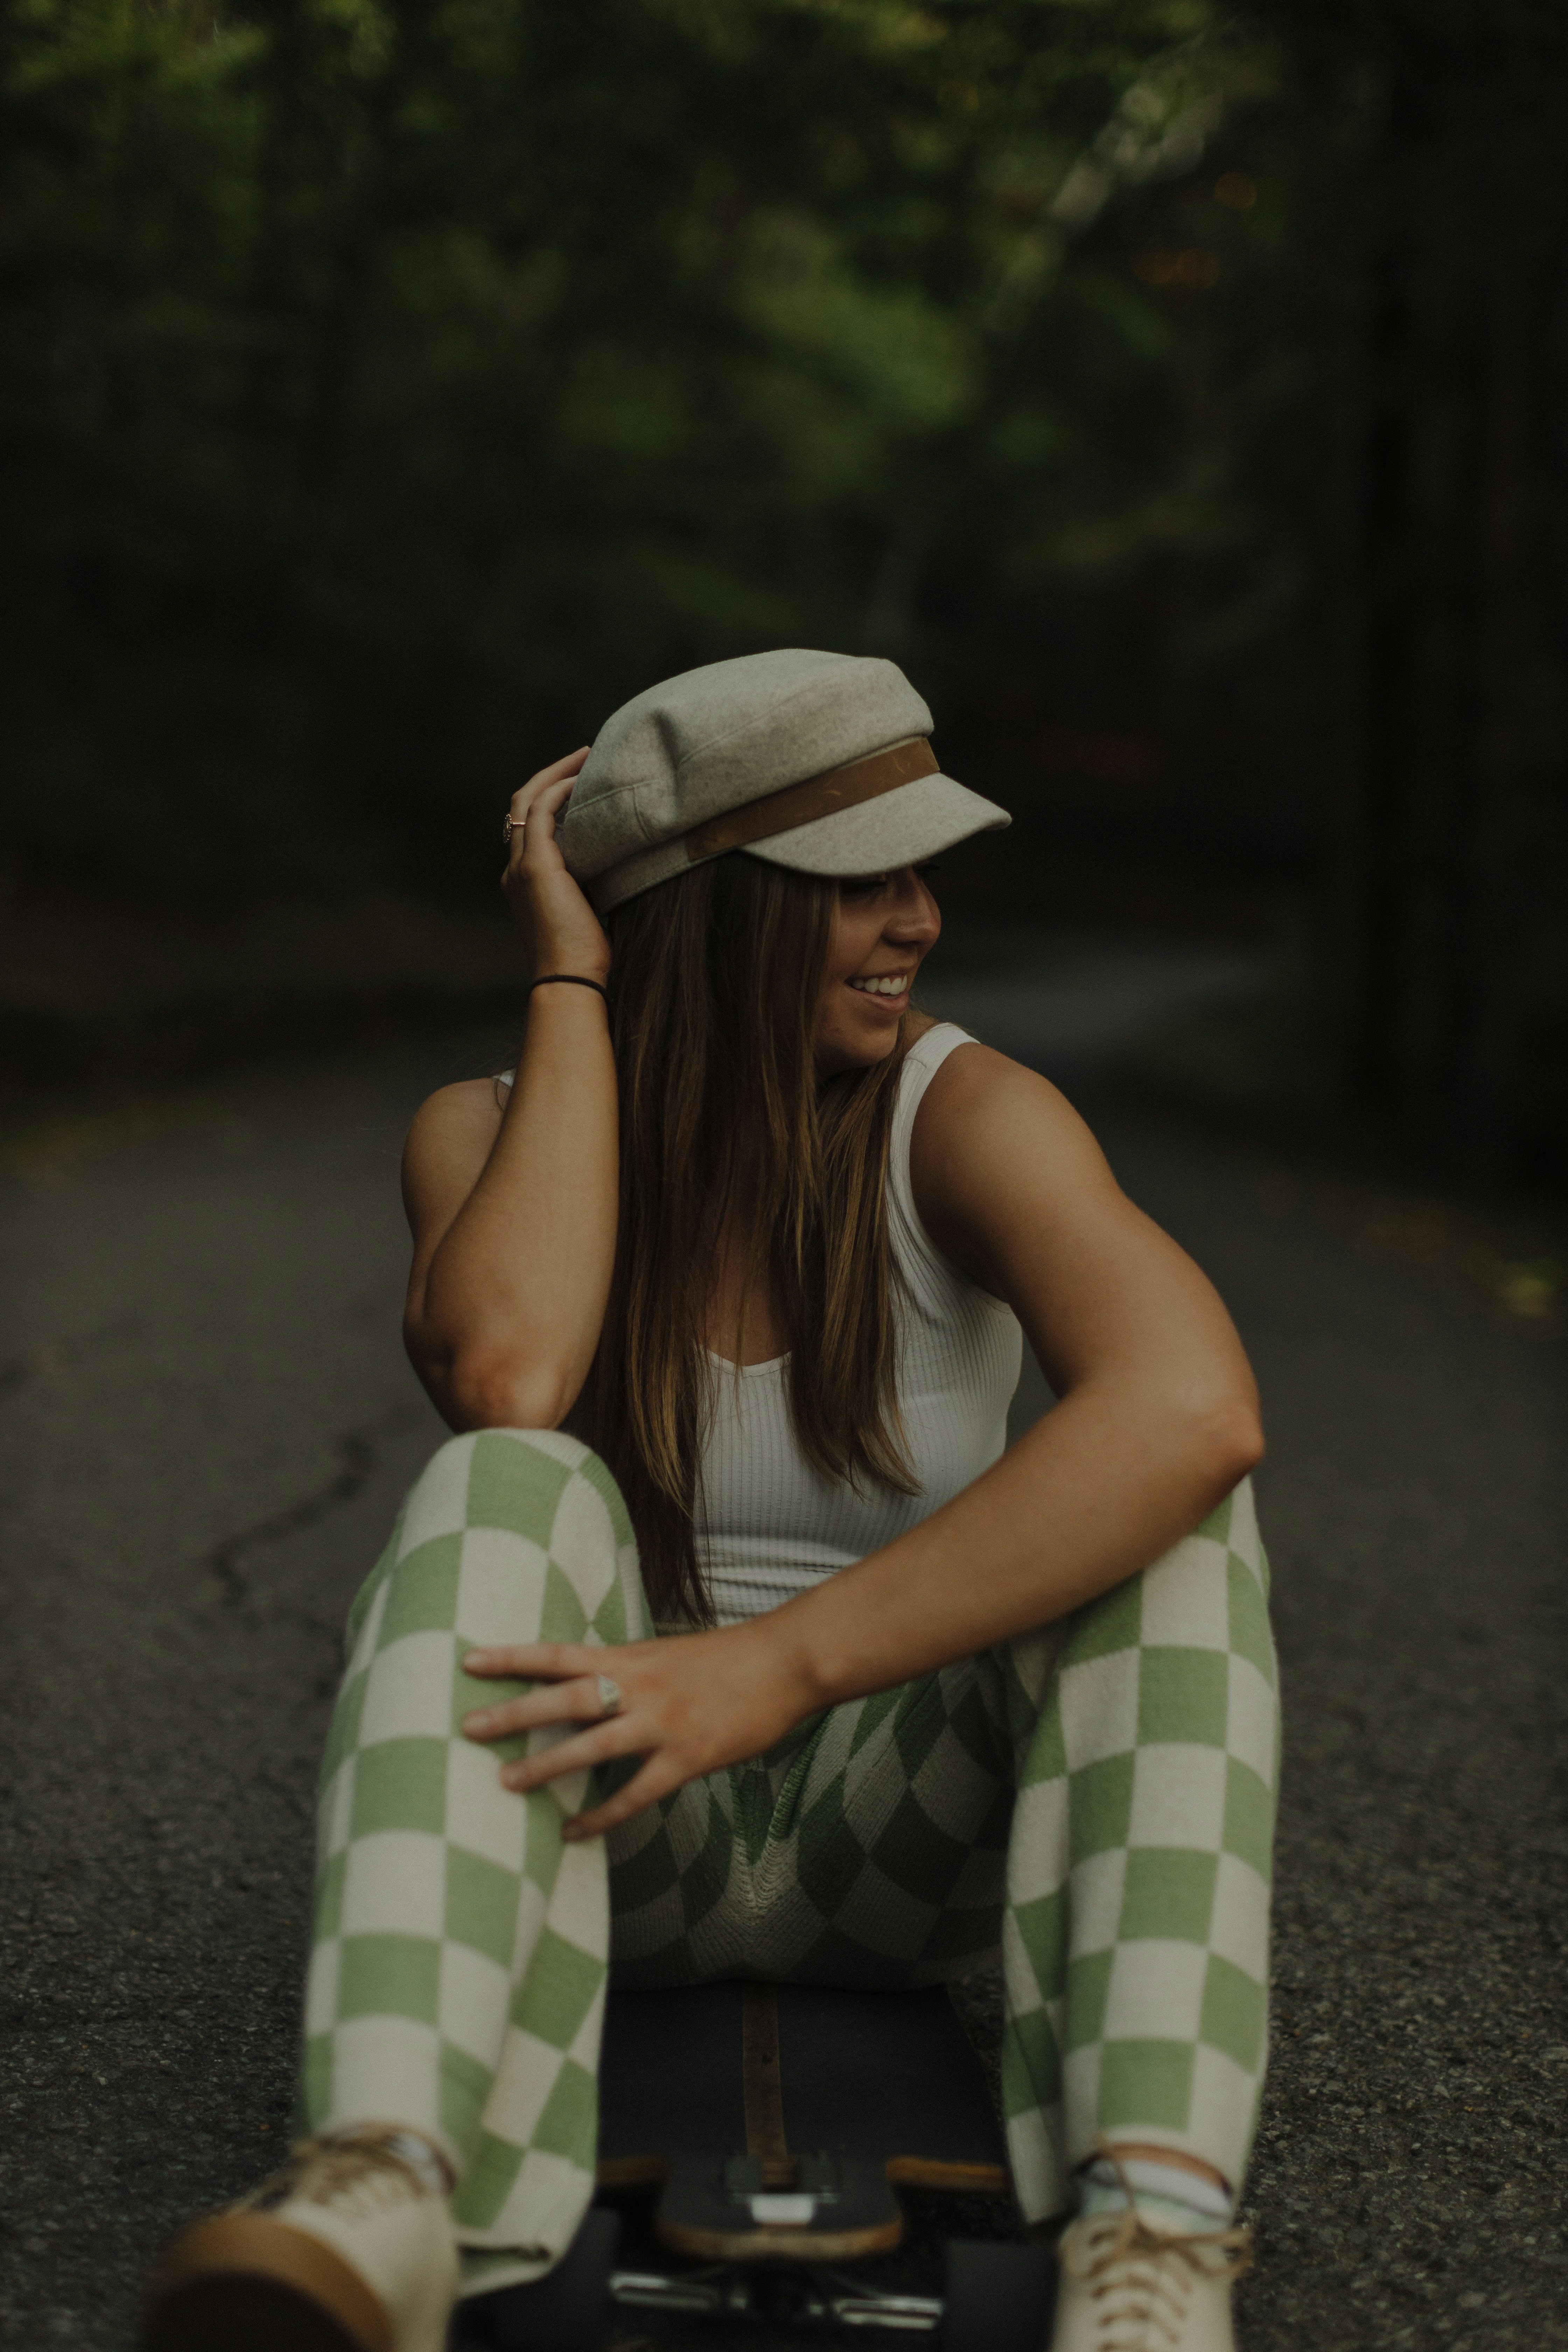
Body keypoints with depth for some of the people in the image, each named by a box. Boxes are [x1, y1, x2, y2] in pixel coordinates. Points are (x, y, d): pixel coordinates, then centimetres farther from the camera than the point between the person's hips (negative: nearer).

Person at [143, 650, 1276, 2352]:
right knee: (510, 1494, -31)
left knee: (1165, 1500, -28)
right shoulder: (494, 1133, -4)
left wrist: (782, 1665, -38)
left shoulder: (961, 1116, -12)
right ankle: (383, 2203, -52)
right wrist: (571, 985, -18)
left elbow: (1196, 1407, -32)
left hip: (900, 1828, 0)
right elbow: (501, 1378, -28)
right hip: (608, 1833, 1)